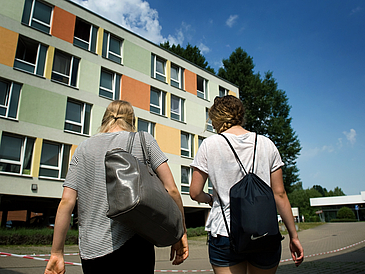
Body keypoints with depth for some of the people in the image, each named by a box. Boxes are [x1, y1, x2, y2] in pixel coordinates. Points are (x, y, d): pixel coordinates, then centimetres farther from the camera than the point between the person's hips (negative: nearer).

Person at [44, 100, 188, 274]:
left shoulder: (84, 148, 7)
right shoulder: (144, 140, 2)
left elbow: (66, 203, 2)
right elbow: (171, 190, -5)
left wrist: (56, 253, 8)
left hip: (92, 252, 3)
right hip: (135, 244, -2)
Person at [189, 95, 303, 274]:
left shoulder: (210, 144, -4)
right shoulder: (266, 144, 3)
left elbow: (195, 193, -2)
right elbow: (280, 194, 3)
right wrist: (293, 236, 11)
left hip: (225, 234, -3)